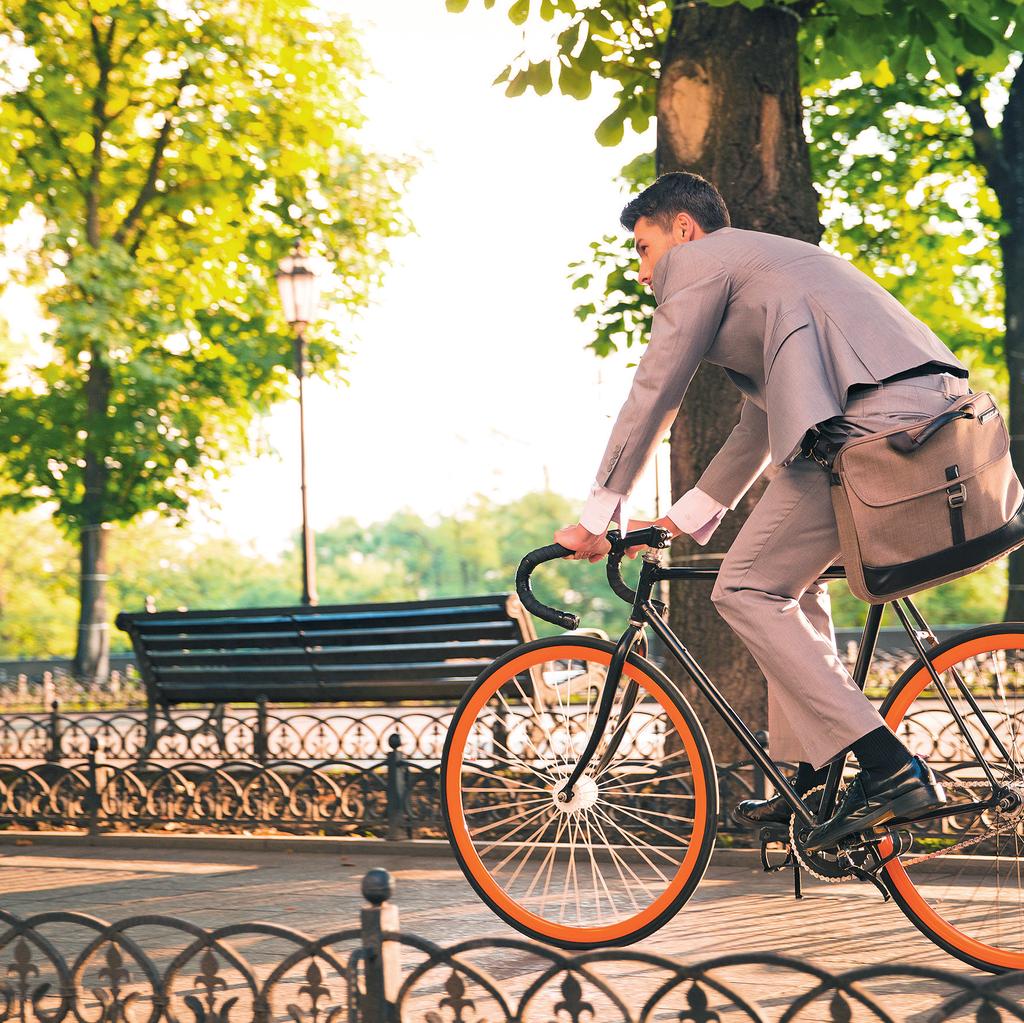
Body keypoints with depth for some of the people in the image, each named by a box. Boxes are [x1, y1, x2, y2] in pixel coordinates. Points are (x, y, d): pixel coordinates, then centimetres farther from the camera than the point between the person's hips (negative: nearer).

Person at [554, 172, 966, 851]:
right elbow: (760, 426, 38)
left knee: (747, 591, -2)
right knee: (791, 582, 23)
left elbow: (654, 395, 6)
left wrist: (598, 516, 13)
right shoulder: (767, 261, 37)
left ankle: (890, 768, -10)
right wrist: (683, 520, 39)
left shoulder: (699, 261, 8)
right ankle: (813, 779, 20)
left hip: (865, 420, -10)